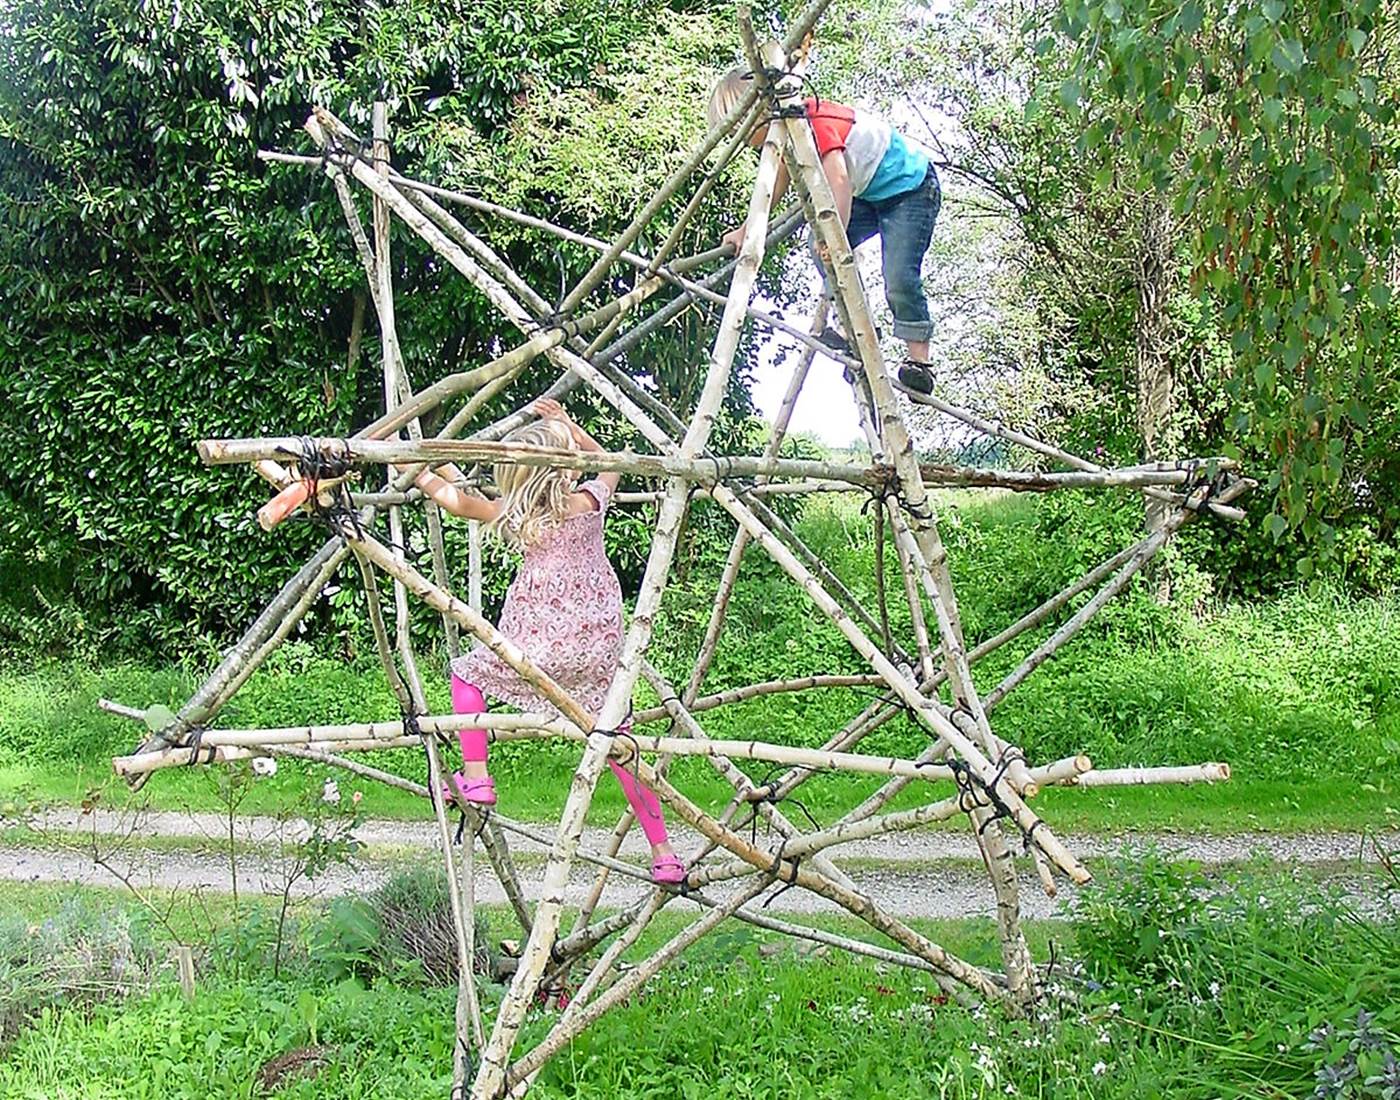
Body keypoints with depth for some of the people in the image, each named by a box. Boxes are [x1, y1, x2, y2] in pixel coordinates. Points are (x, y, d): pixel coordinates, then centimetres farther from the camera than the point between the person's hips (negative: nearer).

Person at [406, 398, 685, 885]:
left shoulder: (516, 516, -4)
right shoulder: (591, 500, 2)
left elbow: (461, 502, 11)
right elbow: (607, 462, 24)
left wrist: (425, 478, 25)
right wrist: (565, 426, 24)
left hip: (542, 645, -3)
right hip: (600, 645, 3)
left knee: (467, 673, 22)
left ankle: (475, 778, 14)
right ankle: (663, 854, 8)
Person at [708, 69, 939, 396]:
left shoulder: (816, 124, -28)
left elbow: (839, 180, -41)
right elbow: (776, 185, 15)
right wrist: (746, 232, 16)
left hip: (911, 187, -9)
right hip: (871, 194, 9)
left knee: (899, 277, -21)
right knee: (821, 245, -9)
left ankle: (919, 361, -15)